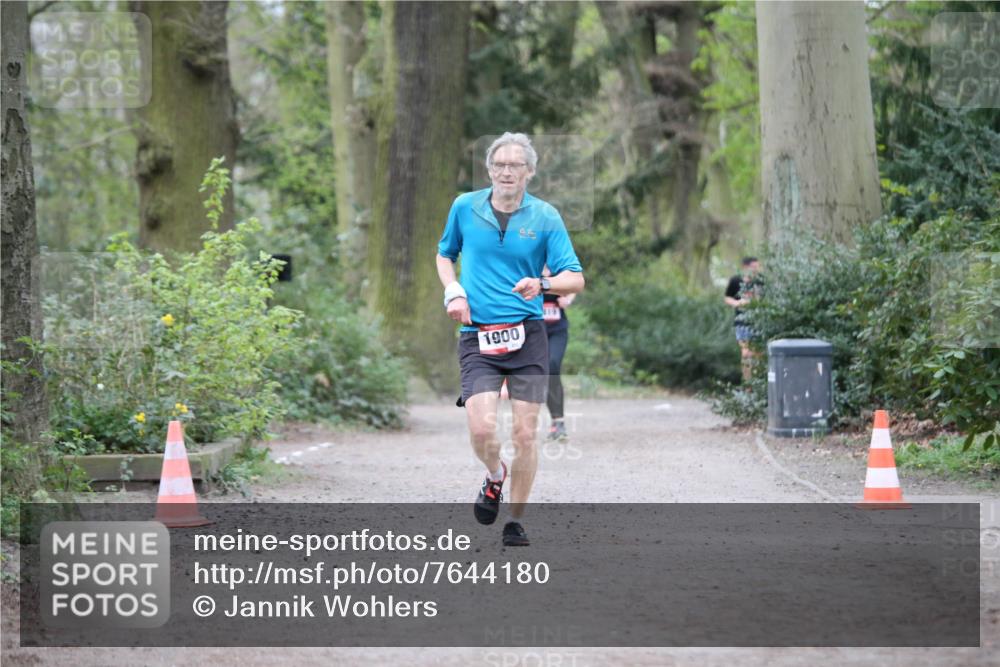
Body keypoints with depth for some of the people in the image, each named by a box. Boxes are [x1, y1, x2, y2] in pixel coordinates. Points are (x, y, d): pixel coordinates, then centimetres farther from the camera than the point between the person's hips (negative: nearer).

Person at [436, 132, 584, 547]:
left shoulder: (545, 217, 1)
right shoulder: (465, 208, 5)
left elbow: (575, 278, 0)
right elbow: (444, 255, 23)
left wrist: (543, 285, -21)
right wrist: (453, 292, 5)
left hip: (527, 336, 0)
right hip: (477, 337, 0)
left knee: (524, 434, -2)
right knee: (482, 428, -16)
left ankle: (515, 523, 15)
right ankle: (495, 477, 19)